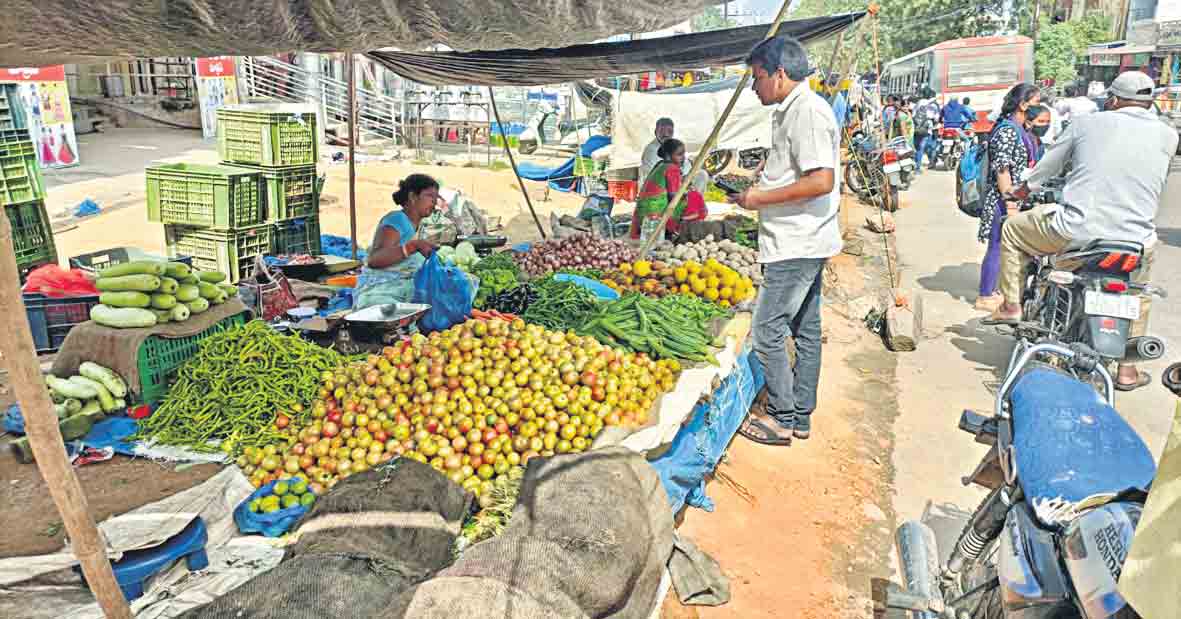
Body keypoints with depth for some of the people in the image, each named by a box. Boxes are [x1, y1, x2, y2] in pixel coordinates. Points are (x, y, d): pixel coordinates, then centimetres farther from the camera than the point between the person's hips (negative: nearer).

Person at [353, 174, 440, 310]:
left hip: (404, 298, 9)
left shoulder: (418, 227, 15)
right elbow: (373, 259, -24)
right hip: (378, 295, -9)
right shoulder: (397, 219, -9)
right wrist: (414, 245, -30)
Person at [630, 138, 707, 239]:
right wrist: (688, 192, 5)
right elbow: (674, 197, -12)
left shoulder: (659, 166, 16)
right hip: (657, 216, -9)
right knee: (695, 196, -1)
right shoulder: (672, 168, -8)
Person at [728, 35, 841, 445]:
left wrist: (761, 199, -19)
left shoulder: (806, 111, -17)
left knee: (767, 330, -4)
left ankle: (780, 417, 8)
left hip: (796, 244, -11)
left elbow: (821, 181, -26)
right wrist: (761, 181, 12)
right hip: (802, 242, 11)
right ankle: (800, 415, 25)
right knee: (805, 329, 15)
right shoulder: (792, 111, 16)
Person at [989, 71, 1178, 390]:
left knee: (1012, 230, 23)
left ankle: (1012, 304, 23)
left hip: (1075, 230, -3)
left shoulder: (1086, 123, 2)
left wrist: (1025, 188, 33)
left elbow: (1048, 165, 13)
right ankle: (1128, 370, 33)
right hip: (1135, 241, 3)